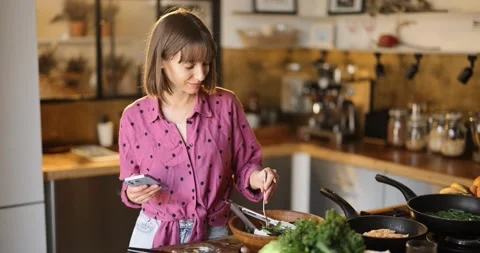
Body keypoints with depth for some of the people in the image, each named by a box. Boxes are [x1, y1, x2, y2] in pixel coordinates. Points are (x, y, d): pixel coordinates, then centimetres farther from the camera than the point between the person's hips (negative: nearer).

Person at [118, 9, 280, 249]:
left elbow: (244, 166, 3)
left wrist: (256, 177, -16)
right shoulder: (134, 117, -6)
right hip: (156, 236, -1)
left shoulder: (226, 105, -5)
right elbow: (129, 185, 5)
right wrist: (133, 194, -15)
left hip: (215, 235, 1)